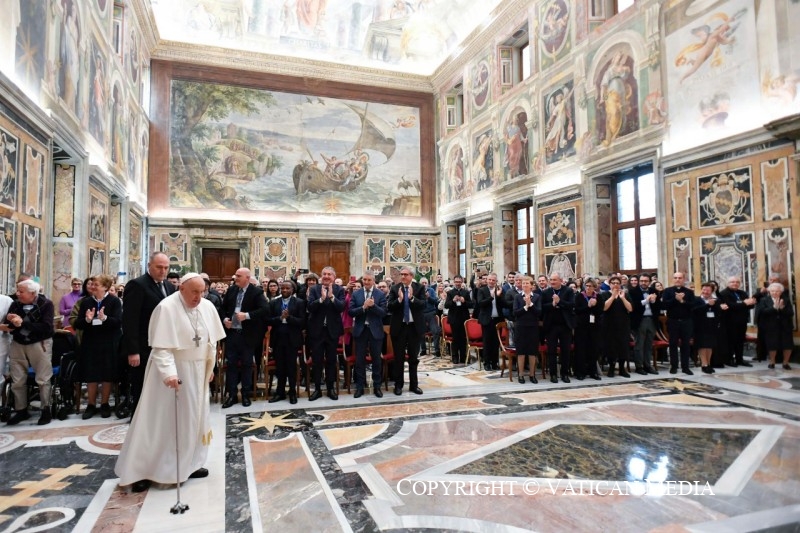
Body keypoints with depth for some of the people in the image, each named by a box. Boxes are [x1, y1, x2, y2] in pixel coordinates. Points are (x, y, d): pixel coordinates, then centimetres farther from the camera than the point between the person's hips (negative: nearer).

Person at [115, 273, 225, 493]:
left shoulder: (208, 307, -1)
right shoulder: (166, 308, -19)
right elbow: (161, 347, -23)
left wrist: (209, 366, 11)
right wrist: (169, 373, -33)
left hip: (196, 371, 6)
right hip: (171, 371, -6)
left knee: (192, 417, 13)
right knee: (159, 420, 1)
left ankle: (188, 464, 27)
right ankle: (141, 470, 13)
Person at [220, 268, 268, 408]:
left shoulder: (256, 291, -8)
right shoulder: (231, 290, 8)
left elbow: (264, 309, -18)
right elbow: (223, 307, 17)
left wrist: (247, 315, -24)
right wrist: (224, 319, -1)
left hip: (247, 334, -4)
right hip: (231, 332, 4)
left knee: (246, 364, 7)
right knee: (231, 363, 7)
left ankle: (246, 394, 19)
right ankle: (232, 395, 17)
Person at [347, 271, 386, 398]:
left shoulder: (380, 294, -2)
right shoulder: (356, 294, 2)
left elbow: (383, 312, -9)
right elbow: (350, 312, -6)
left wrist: (373, 305, -24)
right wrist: (363, 307, -20)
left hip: (375, 330, -1)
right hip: (360, 330, 1)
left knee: (376, 359, 8)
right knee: (360, 359, 7)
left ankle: (377, 386, 20)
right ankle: (360, 386, 18)